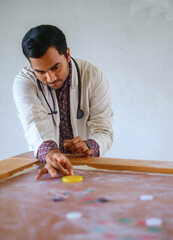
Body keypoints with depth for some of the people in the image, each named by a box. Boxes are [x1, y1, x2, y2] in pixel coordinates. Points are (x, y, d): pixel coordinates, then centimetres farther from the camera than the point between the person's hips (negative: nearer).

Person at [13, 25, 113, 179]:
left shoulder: (94, 78, -7)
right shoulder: (24, 82, -10)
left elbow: (104, 131, -9)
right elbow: (34, 123, -26)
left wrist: (89, 146, -31)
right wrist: (49, 152, -46)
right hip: (43, 165, 1)